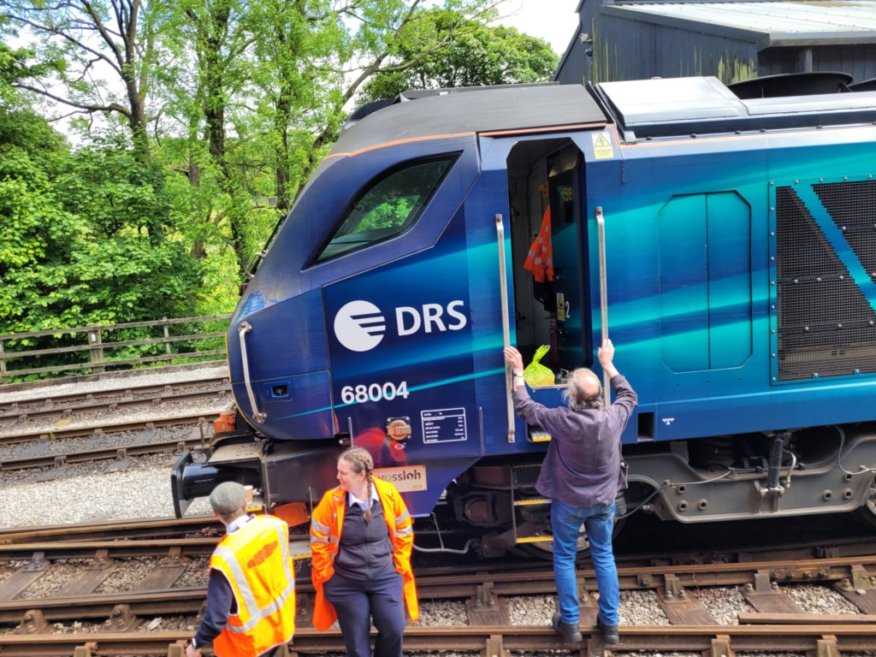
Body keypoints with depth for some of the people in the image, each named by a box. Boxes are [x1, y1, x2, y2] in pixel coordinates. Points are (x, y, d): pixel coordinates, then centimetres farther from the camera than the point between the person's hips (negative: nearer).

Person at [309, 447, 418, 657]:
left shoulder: (388, 494, -13)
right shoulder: (331, 500, -16)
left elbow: (404, 532, 2)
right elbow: (318, 541, -5)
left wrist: (399, 566, 3)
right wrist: (327, 575, -1)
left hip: (385, 577, 1)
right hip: (346, 583, -1)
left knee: (393, 630, 1)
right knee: (356, 640, 9)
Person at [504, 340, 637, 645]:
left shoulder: (561, 420, -26)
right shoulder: (613, 418, -17)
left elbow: (524, 407, -11)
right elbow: (629, 396, 7)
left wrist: (518, 371, 0)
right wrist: (608, 364, 14)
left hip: (569, 503, -3)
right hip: (603, 502, 3)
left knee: (564, 559, 14)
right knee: (604, 557, 18)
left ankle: (569, 623, 23)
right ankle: (610, 623, 26)